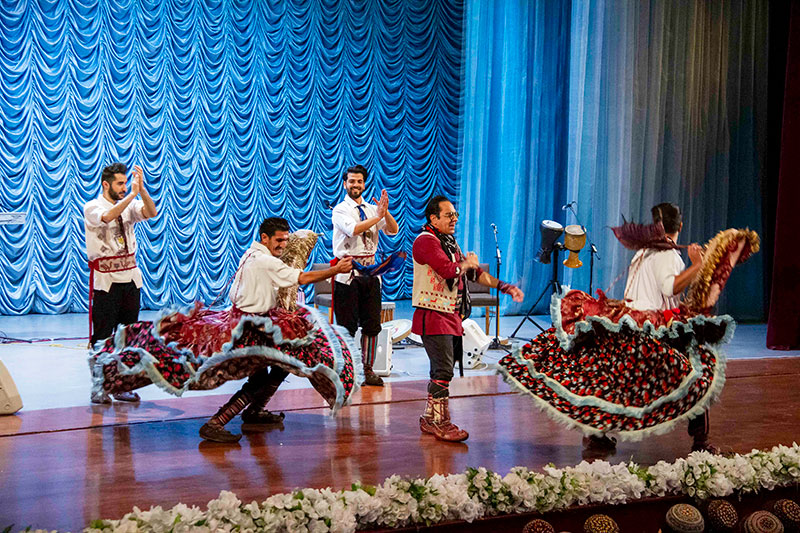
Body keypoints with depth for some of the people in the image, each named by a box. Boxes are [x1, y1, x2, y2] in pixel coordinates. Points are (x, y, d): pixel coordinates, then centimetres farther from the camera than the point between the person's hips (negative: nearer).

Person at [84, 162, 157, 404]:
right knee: (102, 336, -2)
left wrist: (141, 189, -22)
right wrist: (132, 195, -29)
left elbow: (151, 212, -9)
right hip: (106, 280, -5)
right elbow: (107, 217, -26)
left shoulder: (129, 205, 9)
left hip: (130, 277, 5)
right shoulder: (92, 207, -4)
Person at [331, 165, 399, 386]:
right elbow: (353, 229, -21)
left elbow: (393, 230, 0)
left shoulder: (372, 209, 12)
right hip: (348, 271, -5)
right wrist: (378, 216, -21)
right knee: (347, 325, -2)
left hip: (370, 271, 5)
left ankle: (368, 369, 16)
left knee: (372, 324, 7)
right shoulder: (340, 210, -2)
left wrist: (386, 212, -17)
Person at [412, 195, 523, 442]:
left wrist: (504, 287, 14)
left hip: (451, 316, 9)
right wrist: (467, 263, -5)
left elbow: (473, 272, 22)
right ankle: (438, 421, -7)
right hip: (434, 316, -9)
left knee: (442, 370, 12)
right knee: (443, 370, -12)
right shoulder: (426, 241, -12)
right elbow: (449, 270, -26)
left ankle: (430, 419, 20)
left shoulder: (450, 242, 19)